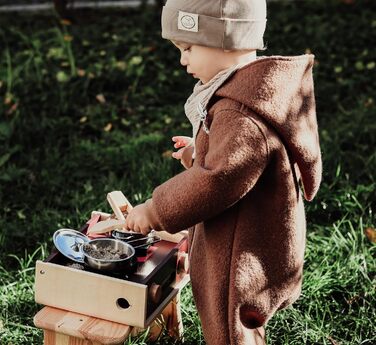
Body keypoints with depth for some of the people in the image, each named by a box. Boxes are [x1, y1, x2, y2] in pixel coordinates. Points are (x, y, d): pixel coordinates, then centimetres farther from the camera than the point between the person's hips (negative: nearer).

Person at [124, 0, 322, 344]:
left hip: (241, 260, -10)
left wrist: (154, 213, -22)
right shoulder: (257, 92, 3)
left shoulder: (243, 113, -30)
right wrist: (200, 151, 20)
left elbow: (217, 182, -32)